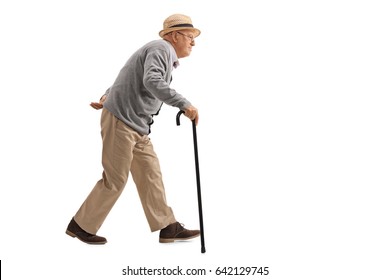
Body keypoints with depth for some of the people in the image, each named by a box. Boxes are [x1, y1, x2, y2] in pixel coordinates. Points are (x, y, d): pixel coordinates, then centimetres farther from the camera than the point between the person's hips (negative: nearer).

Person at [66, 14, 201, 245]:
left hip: (137, 126, 10)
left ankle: (168, 227, 9)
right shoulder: (161, 48, -13)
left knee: (150, 174, 6)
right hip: (121, 121, -10)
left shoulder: (165, 56, 19)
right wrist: (184, 104, -35)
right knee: (115, 179, -3)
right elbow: (152, 82, -32)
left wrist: (107, 99, 19)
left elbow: (127, 78, 24)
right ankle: (81, 225, 10)